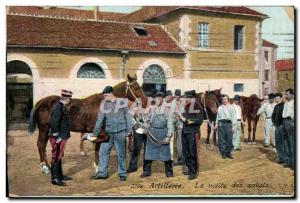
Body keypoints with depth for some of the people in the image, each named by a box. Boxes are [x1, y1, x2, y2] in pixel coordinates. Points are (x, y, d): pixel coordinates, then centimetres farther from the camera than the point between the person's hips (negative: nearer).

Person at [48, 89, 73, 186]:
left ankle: (60, 175, 31)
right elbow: (54, 124, -25)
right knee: (56, 157, -2)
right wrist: (57, 137, -20)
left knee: (59, 156, 19)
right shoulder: (58, 108, -20)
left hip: (62, 137, 10)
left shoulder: (62, 107, 10)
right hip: (58, 138, -10)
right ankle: (54, 178, 6)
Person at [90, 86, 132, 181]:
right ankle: (102, 173, 17)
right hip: (108, 132, 3)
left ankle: (122, 174, 16)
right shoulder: (103, 104, 3)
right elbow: (100, 120, 5)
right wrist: (94, 134, 5)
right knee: (103, 152, 6)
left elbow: (127, 117, 2)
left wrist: (129, 130, -1)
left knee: (121, 154, 4)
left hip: (120, 132, -3)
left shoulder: (122, 102, -3)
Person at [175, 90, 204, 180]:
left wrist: (187, 120, -21)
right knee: (185, 152, 14)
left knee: (193, 153, 0)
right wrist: (181, 117, -2)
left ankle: (194, 172, 10)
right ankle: (190, 169, 29)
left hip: (193, 133, -8)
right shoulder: (186, 107, 12)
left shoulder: (198, 107, -11)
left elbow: (199, 120, -18)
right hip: (185, 132, 8)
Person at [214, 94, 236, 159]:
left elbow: (233, 117, 0)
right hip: (221, 124, 3)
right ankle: (223, 153, 12)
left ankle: (228, 153, 12)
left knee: (229, 139, -1)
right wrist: (216, 124, 7)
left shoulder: (230, 107, 3)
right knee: (221, 139, 3)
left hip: (228, 123, -2)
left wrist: (233, 126, -6)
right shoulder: (219, 108, 13)